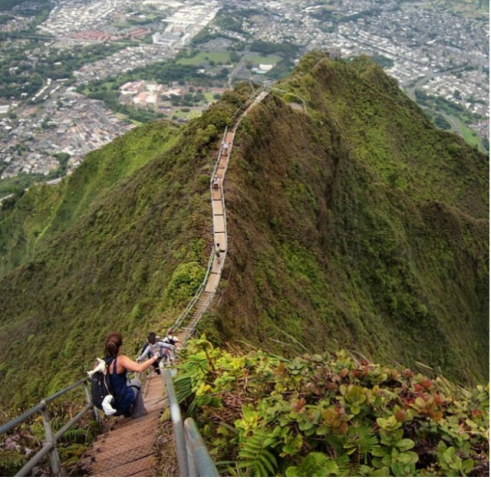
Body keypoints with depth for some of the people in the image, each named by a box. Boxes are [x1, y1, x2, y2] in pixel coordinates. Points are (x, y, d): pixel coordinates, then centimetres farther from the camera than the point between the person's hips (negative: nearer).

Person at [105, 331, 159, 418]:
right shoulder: (120, 360, -19)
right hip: (121, 404, -5)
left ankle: (127, 411, 35)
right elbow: (140, 368, -31)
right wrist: (153, 358, -17)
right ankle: (138, 412, 28)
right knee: (136, 382, 23)